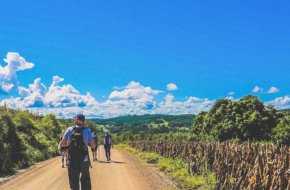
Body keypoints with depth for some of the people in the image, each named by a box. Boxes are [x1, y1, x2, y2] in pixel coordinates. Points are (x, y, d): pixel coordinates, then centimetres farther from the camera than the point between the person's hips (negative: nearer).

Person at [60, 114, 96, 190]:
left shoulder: (69, 130, 0)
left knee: (74, 182, 11)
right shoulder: (87, 130, -3)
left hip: (72, 161, 1)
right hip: (84, 160, -1)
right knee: (85, 181, 17)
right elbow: (93, 146, -2)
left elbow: (62, 144, 0)